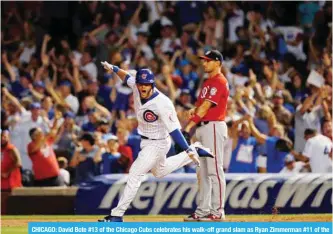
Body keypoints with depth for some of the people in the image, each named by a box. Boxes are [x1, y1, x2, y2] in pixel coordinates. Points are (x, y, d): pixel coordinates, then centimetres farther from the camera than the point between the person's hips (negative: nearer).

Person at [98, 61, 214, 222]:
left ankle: (117, 215, -11)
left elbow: (173, 129, -31)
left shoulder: (162, 104, -33)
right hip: (146, 141, 9)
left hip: (157, 144, -9)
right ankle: (194, 151, 39)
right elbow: (127, 77, 11)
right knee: (160, 171, 29)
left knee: (135, 174, -15)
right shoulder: (136, 88, -13)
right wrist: (114, 69, -5)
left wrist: (187, 150, -32)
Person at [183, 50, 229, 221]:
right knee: (203, 171, 11)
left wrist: (188, 128, -25)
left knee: (214, 170, -10)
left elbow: (205, 107, -20)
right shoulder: (208, 82, 18)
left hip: (214, 127, -10)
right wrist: (194, 110, -2)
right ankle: (203, 210, 14)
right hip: (202, 127, 10)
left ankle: (218, 211, -9)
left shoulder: (220, 82, -12)